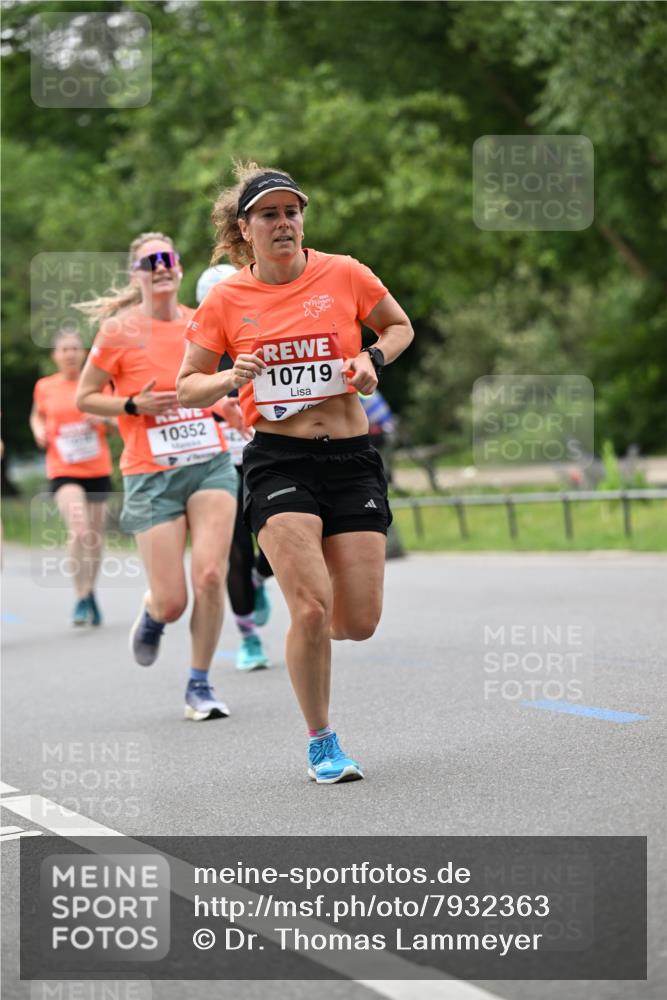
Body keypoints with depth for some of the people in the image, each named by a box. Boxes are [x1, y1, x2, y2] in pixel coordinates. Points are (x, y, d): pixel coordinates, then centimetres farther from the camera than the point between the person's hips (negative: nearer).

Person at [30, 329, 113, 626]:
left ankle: (90, 591, 32)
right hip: (63, 470, -2)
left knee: (95, 536, 9)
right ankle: (81, 600, -14)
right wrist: (39, 430, 0)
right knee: (78, 530, -22)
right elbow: (37, 415, 21)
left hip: (98, 469, 2)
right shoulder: (45, 387, 3)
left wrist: (102, 420, -12)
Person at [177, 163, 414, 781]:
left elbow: (399, 327, 19)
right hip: (277, 460, -2)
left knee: (358, 623, -4)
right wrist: (231, 379, -12)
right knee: (312, 609, -18)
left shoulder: (344, 275, 3)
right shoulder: (224, 301, 2)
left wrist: (373, 358, -2)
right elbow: (187, 388, 8)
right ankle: (321, 744, 2)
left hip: (351, 457, 2)